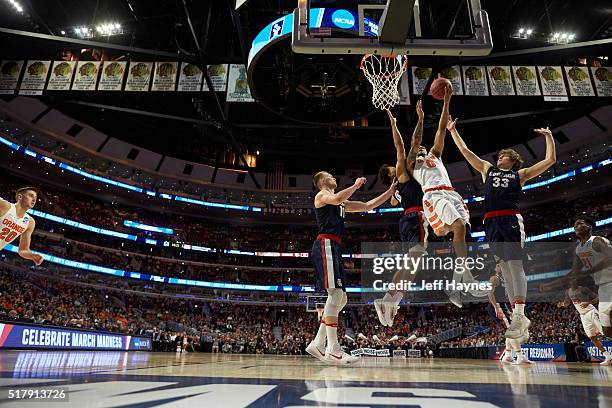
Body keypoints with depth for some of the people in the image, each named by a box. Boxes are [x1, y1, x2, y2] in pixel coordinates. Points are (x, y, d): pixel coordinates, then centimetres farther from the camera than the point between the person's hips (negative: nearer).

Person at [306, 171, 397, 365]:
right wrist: (356, 185, -7)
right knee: (336, 293, -19)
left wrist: (390, 191, 24)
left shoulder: (342, 203, 30)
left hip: (333, 248, 10)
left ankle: (317, 345, 9)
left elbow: (368, 206, 29)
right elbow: (337, 198, -21)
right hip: (325, 245, -10)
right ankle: (332, 350, -19)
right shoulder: (321, 195, 4)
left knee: (340, 298, 6)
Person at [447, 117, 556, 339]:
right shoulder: (487, 169, 22)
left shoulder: (520, 174, 14)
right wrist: (452, 130, 24)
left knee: (515, 266, -8)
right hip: (491, 223, 4)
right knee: (505, 268, 5)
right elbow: (465, 151, 23)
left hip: (511, 221, -3)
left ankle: (518, 317, -8)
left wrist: (549, 136, 14)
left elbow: (550, 160, 13)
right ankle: (519, 316, 13)